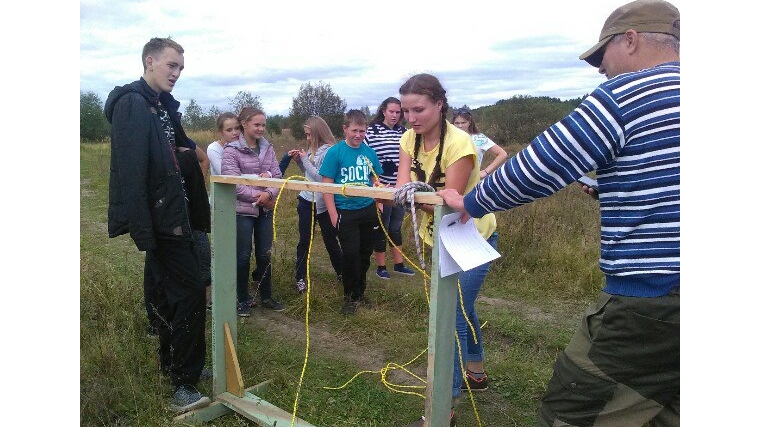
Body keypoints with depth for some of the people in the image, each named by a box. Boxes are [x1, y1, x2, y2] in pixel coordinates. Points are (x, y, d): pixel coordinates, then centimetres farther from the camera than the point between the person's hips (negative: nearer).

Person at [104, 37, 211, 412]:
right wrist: (142, 230, -25)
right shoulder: (132, 104, -13)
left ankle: (171, 364, 32)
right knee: (190, 292, -9)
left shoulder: (163, 106, 16)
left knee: (171, 293, 17)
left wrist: (188, 153, 2)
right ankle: (184, 385, 0)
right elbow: (130, 170, -22)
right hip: (159, 219, -10)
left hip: (172, 215, 10)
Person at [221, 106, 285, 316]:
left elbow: (277, 175, 1)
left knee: (265, 254, 12)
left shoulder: (268, 148, 6)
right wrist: (258, 195, -17)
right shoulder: (231, 151, -9)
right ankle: (243, 300, 21)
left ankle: (266, 297, 27)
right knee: (243, 257, 5)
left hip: (265, 210, 5)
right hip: (242, 210, -5)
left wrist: (269, 194, -18)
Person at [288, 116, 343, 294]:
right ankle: (300, 278, 16)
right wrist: (298, 160, 3)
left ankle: (342, 273, 28)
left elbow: (321, 177, -20)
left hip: (323, 203, -6)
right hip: (307, 200, 6)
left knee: (331, 240, 9)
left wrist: (305, 160, -14)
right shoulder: (313, 149, 7)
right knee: (304, 240, 8)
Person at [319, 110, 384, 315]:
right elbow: (327, 184, -8)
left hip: (368, 210, 4)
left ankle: (360, 291, 30)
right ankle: (351, 296, 15)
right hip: (345, 211, -4)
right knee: (350, 253, -2)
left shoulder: (370, 152, 4)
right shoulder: (335, 152, -8)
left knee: (365, 252, 13)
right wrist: (333, 214, -12)